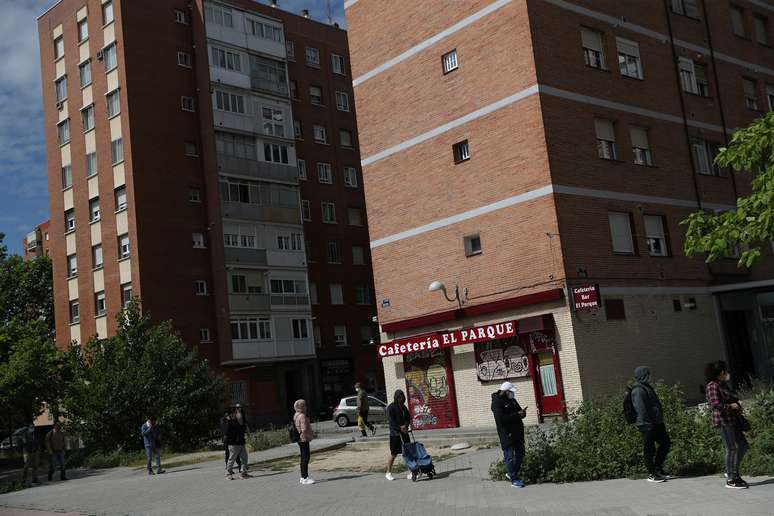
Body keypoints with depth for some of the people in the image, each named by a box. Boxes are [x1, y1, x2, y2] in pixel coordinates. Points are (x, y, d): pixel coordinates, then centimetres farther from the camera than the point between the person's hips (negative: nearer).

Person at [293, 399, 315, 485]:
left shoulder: (296, 415, 12)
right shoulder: (302, 416, -19)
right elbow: (304, 430, -25)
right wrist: (311, 435, -10)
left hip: (300, 439, 10)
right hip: (304, 439, -10)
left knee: (303, 458, 17)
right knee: (305, 458, -7)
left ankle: (303, 477, 24)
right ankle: (305, 478, -5)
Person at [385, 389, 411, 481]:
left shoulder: (403, 407, 14)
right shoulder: (391, 407, -6)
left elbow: (408, 417, 10)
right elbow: (390, 421, -13)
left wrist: (405, 425, -9)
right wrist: (400, 428, -18)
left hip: (404, 432, 6)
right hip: (395, 433, -6)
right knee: (394, 454, 0)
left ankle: (410, 472, 3)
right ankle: (388, 473, 13)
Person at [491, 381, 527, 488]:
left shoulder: (512, 400, 13)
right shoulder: (497, 402, -13)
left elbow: (519, 411, 20)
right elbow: (501, 419, -23)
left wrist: (522, 412, -6)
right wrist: (516, 415, -23)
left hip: (517, 432, 9)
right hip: (506, 434, -9)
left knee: (520, 453, 15)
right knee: (509, 456, -2)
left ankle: (510, 474, 30)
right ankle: (514, 479, 5)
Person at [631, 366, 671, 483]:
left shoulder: (646, 387, 17)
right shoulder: (638, 391, -17)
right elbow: (641, 409, -23)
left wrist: (660, 421, 24)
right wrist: (646, 423, -25)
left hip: (656, 423, 11)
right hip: (647, 425, -11)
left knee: (666, 443, 16)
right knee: (649, 449, -2)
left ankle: (658, 467, 27)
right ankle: (652, 474, 7)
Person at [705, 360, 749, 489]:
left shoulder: (724, 384, 16)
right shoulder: (712, 386, -14)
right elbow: (715, 404, -22)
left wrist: (737, 406, 9)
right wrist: (730, 406, -14)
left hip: (732, 419, 10)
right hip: (723, 421, -10)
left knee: (743, 446, 12)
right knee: (731, 449, -6)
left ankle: (731, 471, 24)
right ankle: (730, 480, 2)